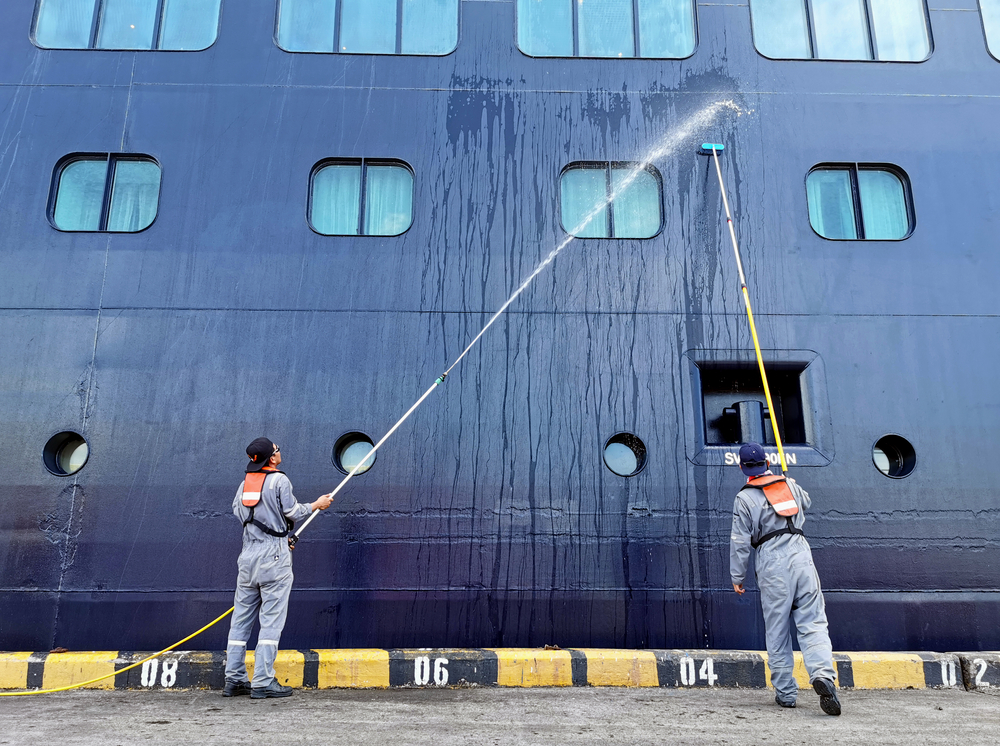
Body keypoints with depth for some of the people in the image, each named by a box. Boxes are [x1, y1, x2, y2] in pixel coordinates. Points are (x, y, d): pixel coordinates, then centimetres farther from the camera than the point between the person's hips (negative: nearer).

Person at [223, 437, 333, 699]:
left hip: (248, 555, 7)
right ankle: (263, 683, -3)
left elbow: (237, 510, 18)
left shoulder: (245, 482, 10)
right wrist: (316, 504, 10)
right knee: (271, 619, -3)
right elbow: (292, 512, -6)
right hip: (274, 555, -7)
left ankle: (234, 679, 14)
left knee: (241, 617, 10)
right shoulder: (279, 480, -9)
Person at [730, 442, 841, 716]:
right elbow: (806, 501, 40)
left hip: (772, 562, -3)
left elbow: (740, 541, -1)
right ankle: (823, 673, -23)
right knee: (813, 622, 0)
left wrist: (737, 576, 7)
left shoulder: (744, 498, 2)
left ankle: (785, 692, 12)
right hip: (801, 554, 3)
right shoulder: (789, 484, 16)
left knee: (777, 631, 6)